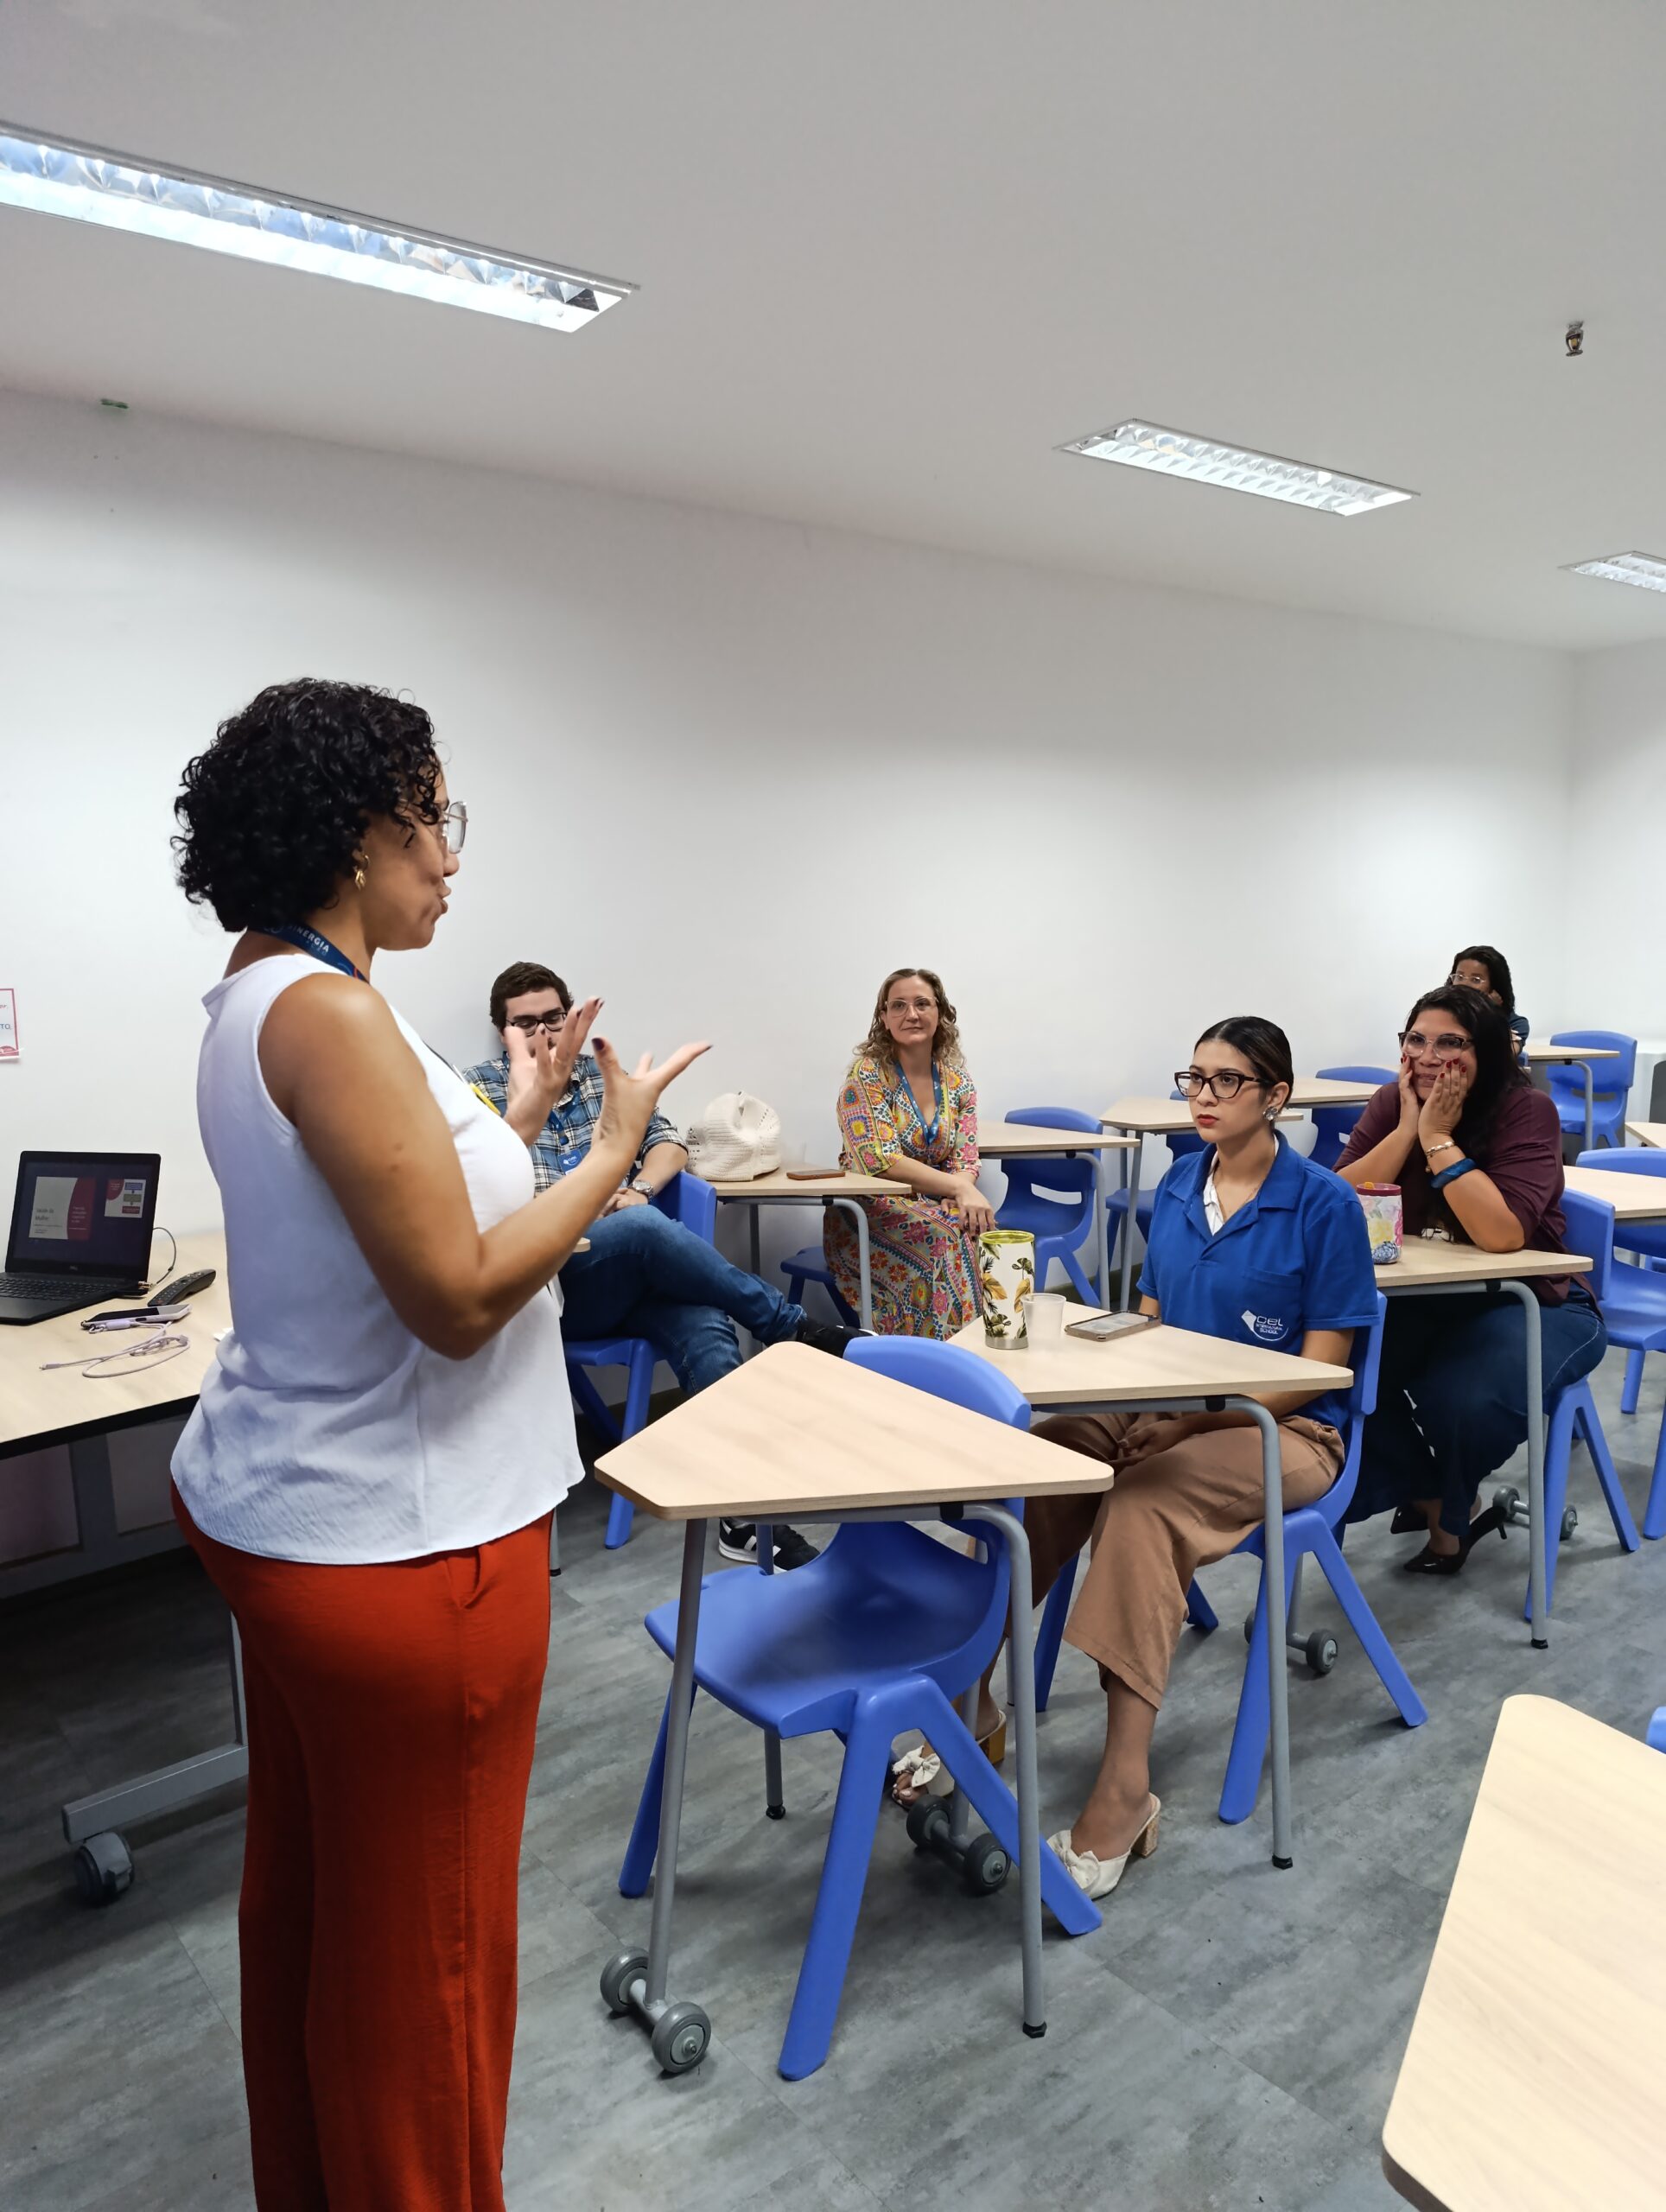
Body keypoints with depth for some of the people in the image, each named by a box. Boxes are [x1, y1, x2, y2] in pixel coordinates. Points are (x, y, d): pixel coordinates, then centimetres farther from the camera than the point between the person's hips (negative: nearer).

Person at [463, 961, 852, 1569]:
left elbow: (667, 1143, 17)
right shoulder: (479, 1087, 8)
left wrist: (639, 1188, -5)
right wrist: (534, 1093, -27)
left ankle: (746, 1507, -29)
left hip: (638, 1271, 4)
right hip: (551, 1274, -3)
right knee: (642, 1228, -35)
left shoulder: (603, 1075, 21)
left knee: (706, 1330, -29)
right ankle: (796, 1329, -23)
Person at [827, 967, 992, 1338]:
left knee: (981, 1234, -27)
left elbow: (965, 1159, 3)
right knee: (944, 1239, -32)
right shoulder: (867, 1074, -9)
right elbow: (882, 1161, -18)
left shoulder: (956, 1078, 7)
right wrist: (958, 1188, -24)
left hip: (939, 1206, 4)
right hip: (870, 1211, -4)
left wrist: (956, 1198, -20)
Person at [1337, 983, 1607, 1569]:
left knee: (1463, 1399, -31)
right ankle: (1435, 1501, 4)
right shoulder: (1391, 1104, -3)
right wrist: (1407, 1127, -20)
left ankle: (1447, 1509, 6)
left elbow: (1502, 1234, -31)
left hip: (1529, 1304, -4)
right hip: (1421, 1301, 4)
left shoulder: (1528, 1111, -16)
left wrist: (1438, 1138, -27)